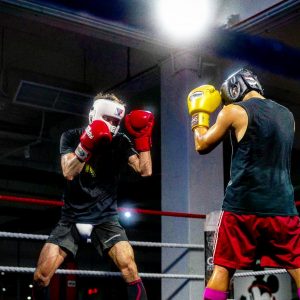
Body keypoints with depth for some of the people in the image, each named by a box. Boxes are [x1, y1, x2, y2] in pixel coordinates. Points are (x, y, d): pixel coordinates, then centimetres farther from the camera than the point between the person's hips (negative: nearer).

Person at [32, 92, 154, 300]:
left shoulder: (121, 143, -1)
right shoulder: (72, 137, -4)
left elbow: (145, 171, -11)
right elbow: (69, 173, -20)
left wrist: (142, 137, -20)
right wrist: (86, 145, -35)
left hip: (105, 218, 0)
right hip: (71, 218, 0)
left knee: (129, 268, -22)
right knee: (41, 276, -7)